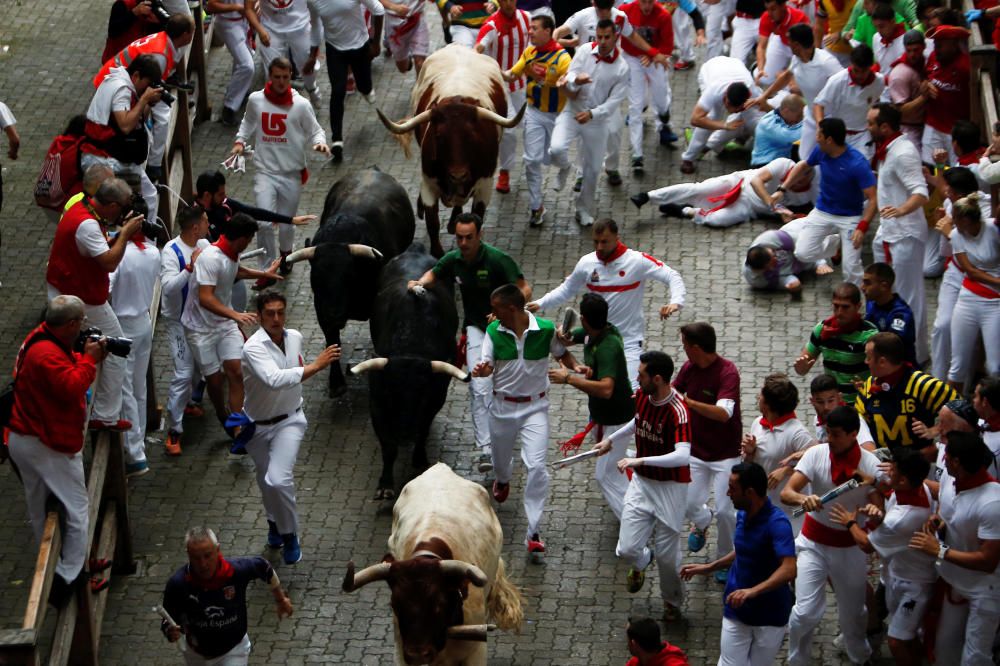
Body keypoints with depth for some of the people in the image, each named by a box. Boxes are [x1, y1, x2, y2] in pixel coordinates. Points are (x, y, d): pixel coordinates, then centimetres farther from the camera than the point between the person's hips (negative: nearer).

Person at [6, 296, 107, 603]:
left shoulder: (40, 339, 7)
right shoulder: (47, 353, -26)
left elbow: (66, 367, 15)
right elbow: (72, 387, -32)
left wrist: (88, 357, -1)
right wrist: (89, 359, -19)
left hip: (23, 439, 11)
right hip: (49, 446, -11)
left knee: (39, 510, 19)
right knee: (78, 511, -3)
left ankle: (50, 567, 31)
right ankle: (67, 578, -5)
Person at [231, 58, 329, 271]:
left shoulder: (301, 105, -8)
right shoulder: (255, 100, -2)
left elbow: (314, 131, 0)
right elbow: (248, 123, 17)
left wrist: (319, 142, -21)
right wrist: (240, 141, 2)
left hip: (292, 174, 0)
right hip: (265, 172, 0)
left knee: (286, 224, 13)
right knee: (264, 223, -13)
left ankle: (286, 250, 46)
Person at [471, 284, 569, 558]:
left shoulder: (546, 329, -13)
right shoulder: (494, 331, -9)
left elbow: (561, 353, 4)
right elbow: (487, 365, -10)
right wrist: (481, 369, -35)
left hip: (535, 406, -2)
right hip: (503, 406, 3)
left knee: (536, 466, -15)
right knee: (501, 457, 22)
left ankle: (534, 532, -9)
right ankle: (503, 480, 64)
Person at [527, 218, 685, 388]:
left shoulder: (638, 261, -13)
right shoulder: (586, 263, -2)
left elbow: (673, 276, -13)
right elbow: (567, 289, 14)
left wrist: (675, 302, -31)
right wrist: (540, 304, 4)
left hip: (629, 342, -4)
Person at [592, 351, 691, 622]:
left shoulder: (677, 410, -26)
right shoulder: (642, 395, -3)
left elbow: (683, 455, -39)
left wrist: (641, 460, -43)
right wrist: (611, 440, 28)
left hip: (670, 487, -5)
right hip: (641, 482, 6)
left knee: (667, 554, 2)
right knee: (627, 549, -2)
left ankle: (672, 601, 32)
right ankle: (642, 562, 36)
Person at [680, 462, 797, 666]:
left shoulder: (777, 523, -24)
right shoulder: (742, 515, 0)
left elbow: (789, 570, -35)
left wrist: (753, 591, -46)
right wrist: (709, 568, 18)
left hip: (770, 616, -5)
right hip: (737, 611, 5)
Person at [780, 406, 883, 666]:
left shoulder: (871, 464, -14)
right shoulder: (816, 454, -16)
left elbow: (878, 511, -13)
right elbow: (786, 493, -22)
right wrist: (803, 499, -45)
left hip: (850, 546, 1)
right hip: (814, 543, -1)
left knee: (853, 612, 16)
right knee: (805, 613, -10)